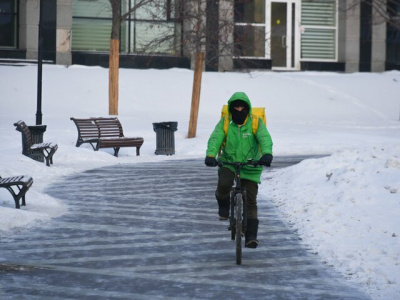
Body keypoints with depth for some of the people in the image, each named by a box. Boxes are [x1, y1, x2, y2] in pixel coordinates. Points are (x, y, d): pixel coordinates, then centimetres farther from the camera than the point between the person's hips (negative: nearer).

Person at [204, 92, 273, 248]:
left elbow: (265, 138, -21)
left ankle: (251, 236, -2)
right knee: (224, 184, -31)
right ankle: (223, 206, 2)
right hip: (228, 163, 0)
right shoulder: (225, 122, -3)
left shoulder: (255, 122, -6)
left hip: (250, 167, 0)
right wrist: (210, 155, -38)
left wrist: (267, 154, -43)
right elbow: (215, 138, -17)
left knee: (251, 202, -5)